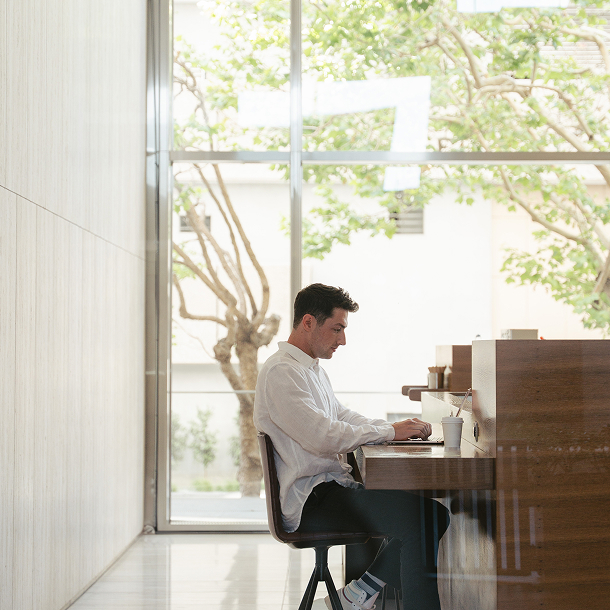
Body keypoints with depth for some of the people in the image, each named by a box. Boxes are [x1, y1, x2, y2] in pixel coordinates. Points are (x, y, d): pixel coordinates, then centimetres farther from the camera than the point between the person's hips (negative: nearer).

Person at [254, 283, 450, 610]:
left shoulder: (313, 369, 21)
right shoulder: (280, 372, -12)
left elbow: (341, 416, 24)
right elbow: (321, 436, -21)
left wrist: (399, 427, 7)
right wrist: (390, 432, -14)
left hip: (330, 487, 10)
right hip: (309, 500, -10)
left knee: (435, 513, -1)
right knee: (415, 513, -22)